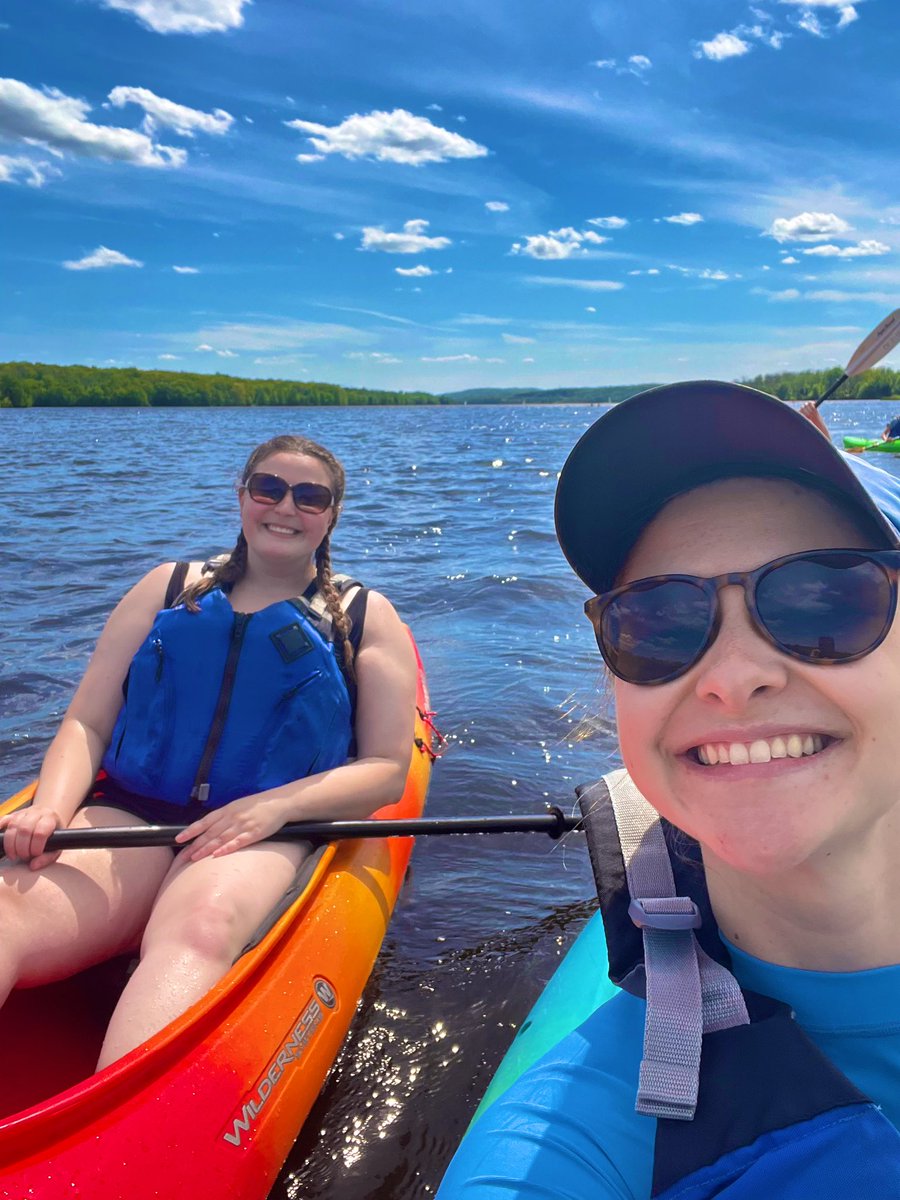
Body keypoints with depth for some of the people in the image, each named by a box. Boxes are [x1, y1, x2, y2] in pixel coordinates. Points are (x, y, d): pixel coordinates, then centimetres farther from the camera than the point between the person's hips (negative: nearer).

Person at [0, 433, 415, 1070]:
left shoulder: (366, 618, 14)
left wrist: (275, 805, -12)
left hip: (265, 834, -1)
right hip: (127, 811, 2)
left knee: (199, 928, -37)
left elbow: (386, 770, 5)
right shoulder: (169, 587, 18)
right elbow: (86, 724, 12)